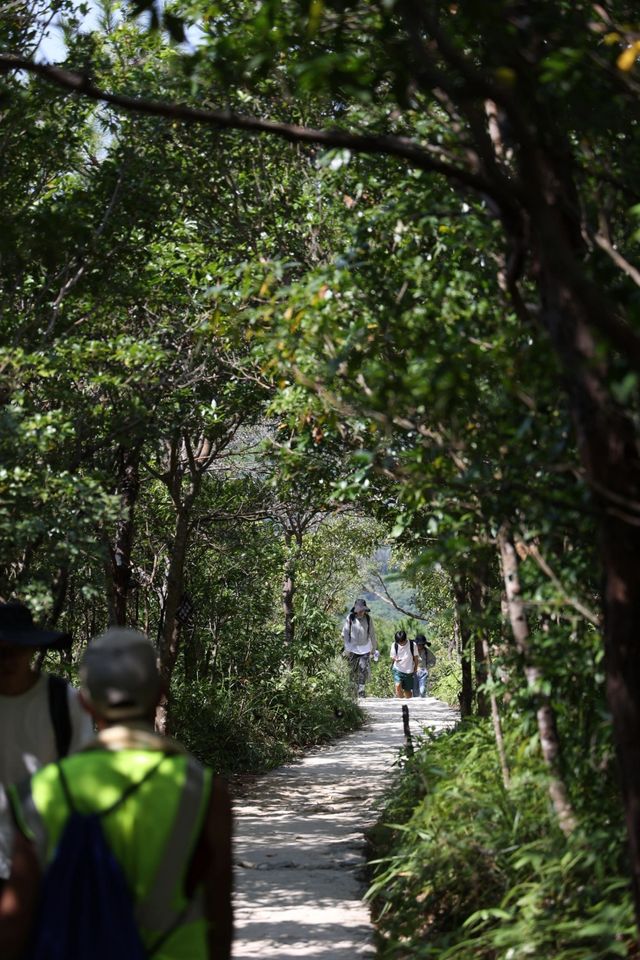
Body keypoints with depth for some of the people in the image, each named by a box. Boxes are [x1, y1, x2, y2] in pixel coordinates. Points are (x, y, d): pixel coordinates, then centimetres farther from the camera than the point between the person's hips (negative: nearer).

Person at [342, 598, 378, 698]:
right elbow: (345, 634, -2)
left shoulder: (368, 619, -2)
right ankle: (355, 692, 19)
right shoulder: (350, 618, -6)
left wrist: (374, 649, 8)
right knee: (353, 672, 6)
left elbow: (372, 634, 6)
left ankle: (362, 692, 4)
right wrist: (347, 648, -5)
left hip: (365, 649, 1)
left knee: (364, 671, -7)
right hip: (353, 649, -1)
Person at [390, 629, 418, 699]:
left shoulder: (412, 645, -7)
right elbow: (392, 657, 3)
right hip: (398, 670, 0)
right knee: (398, 686, -23)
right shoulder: (394, 645, -3)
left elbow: (416, 658, 3)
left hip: (409, 671, 0)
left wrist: (415, 670, 4)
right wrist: (395, 660, -21)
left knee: (408, 691, 5)